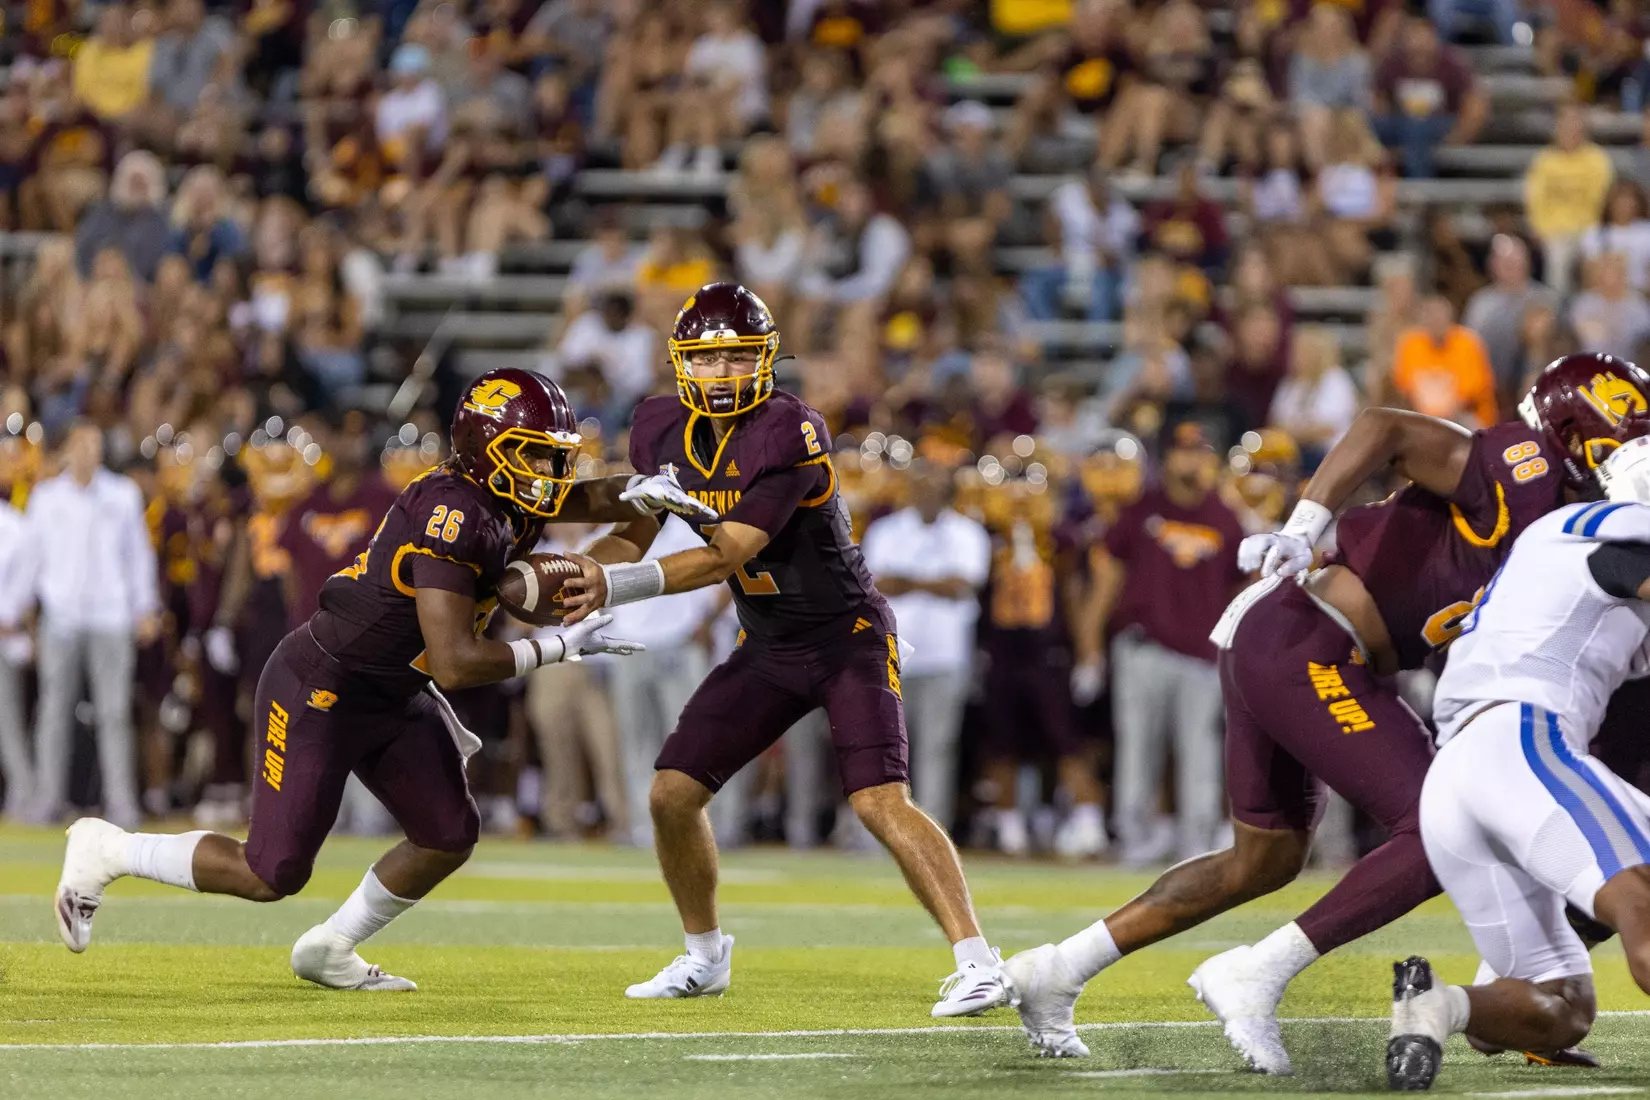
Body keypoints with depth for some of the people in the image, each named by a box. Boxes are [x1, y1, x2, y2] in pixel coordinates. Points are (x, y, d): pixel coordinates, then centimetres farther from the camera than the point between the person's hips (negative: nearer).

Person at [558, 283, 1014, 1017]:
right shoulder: (665, 431, -4)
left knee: (880, 803, -22)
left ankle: (978, 964, -22)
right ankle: (705, 957, 24)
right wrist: (575, 573, -13)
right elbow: (636, 536, 7)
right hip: (768, 648, 7)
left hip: (846, 634, -7)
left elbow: (726, 558, -30)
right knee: (672, 794, 2)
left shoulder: (789, 436, -26)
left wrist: (615, 587, -37)